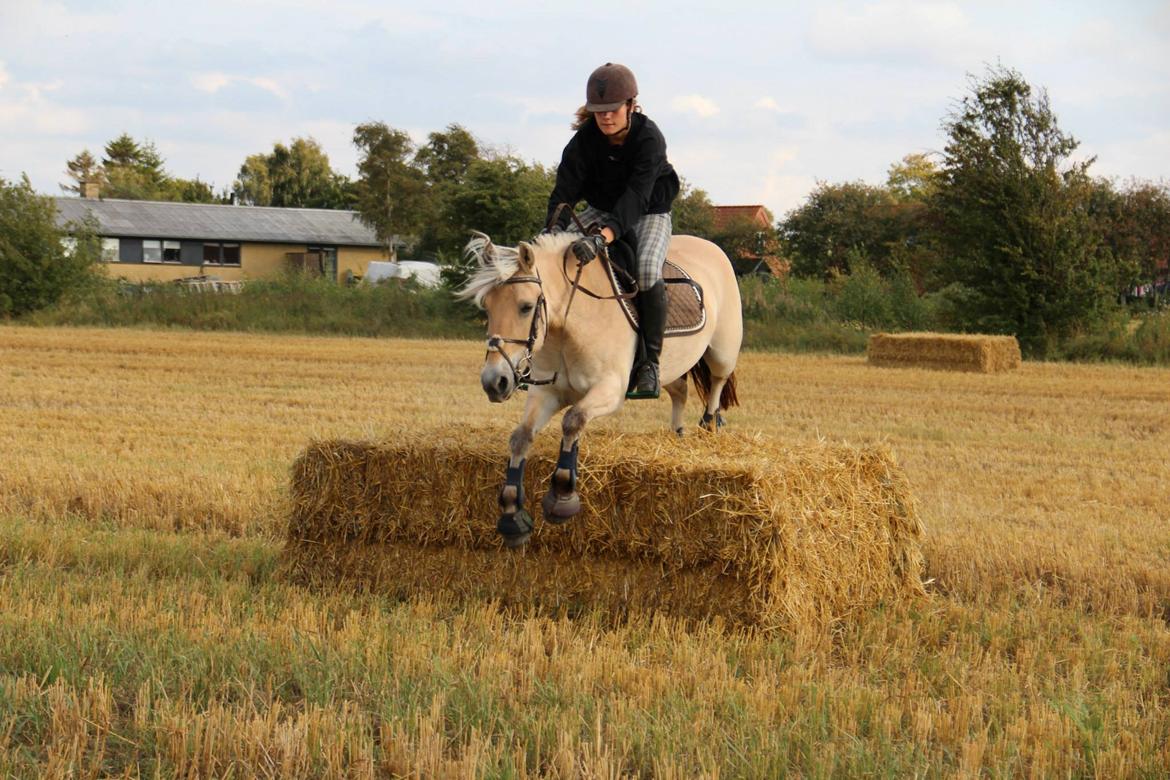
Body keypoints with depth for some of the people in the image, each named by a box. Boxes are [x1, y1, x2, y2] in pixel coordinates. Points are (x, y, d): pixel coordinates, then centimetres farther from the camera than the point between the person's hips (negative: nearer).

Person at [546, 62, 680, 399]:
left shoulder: (649, 138, -28)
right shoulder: (586, 137, -16)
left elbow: (636, 196, -40)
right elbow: (565, 187, -24)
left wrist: (602, 238, -56)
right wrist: (553, 230, -44)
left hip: (648, 214, -5)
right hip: (602, 210, 5)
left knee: (647, 269, -34)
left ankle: (649, 361, -22)